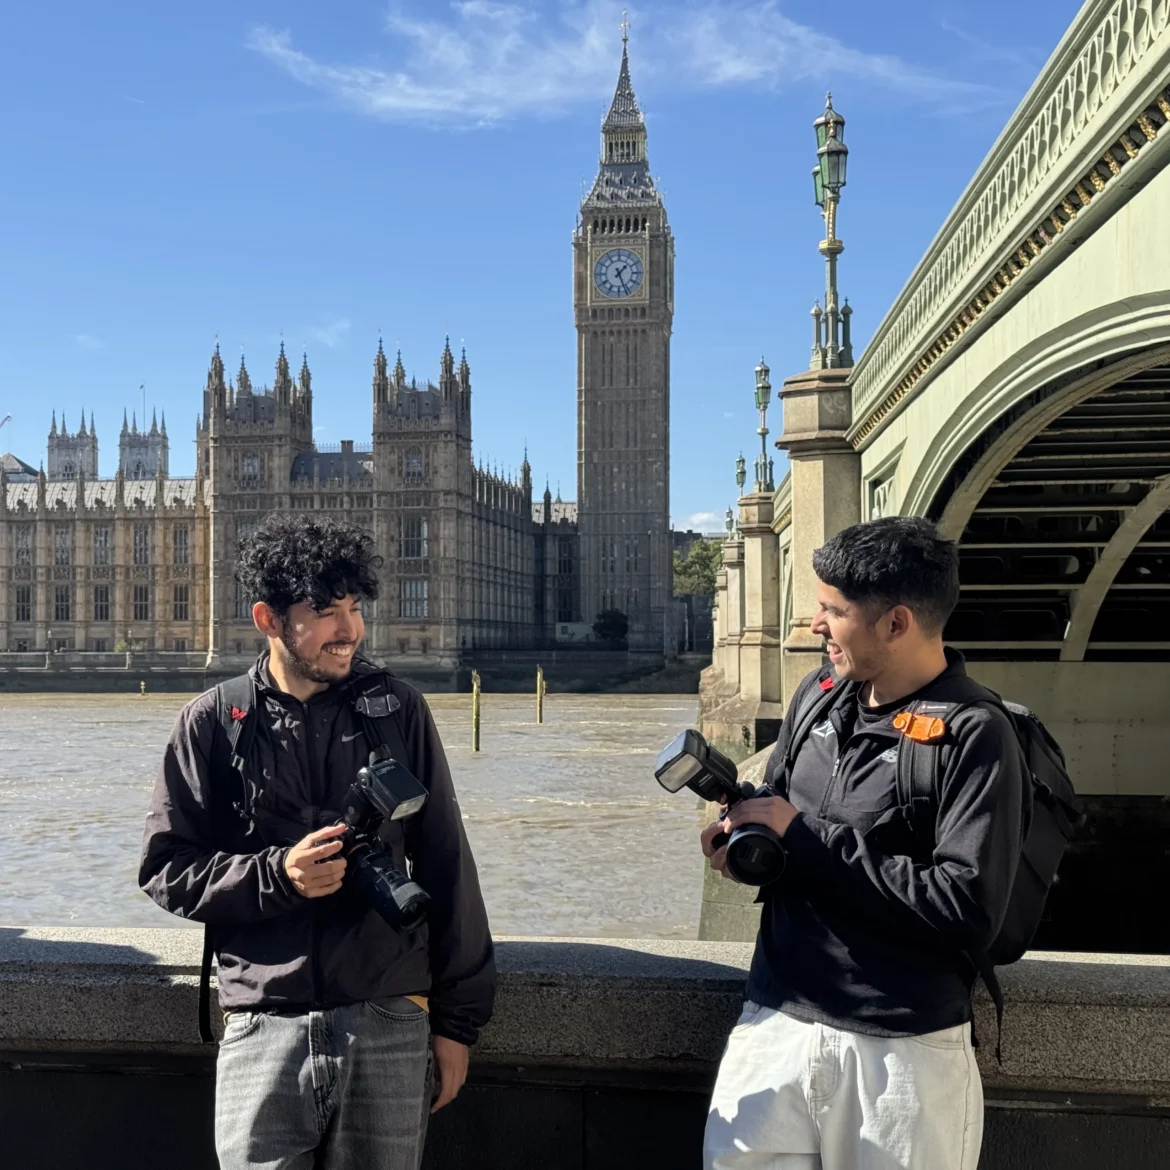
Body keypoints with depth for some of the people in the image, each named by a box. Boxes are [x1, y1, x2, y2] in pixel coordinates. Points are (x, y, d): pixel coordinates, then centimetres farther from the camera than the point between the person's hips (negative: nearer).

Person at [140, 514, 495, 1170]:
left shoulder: (398, 709, 2)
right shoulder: (215, 723, 1)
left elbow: (445, 866, 4)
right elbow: (166, 868, 4)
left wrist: (457, 1019, 5)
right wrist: (276, 874, -13)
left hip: (391, 1026, 1)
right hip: (264, 1031, 0)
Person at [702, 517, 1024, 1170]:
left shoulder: (974, 736, -15)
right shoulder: (821, 693, 4)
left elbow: (968, 912, -22)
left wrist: (806, 836, -19)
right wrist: (744, 831, -5)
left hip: (904, 1049, -5)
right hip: (776, 1020, 5)